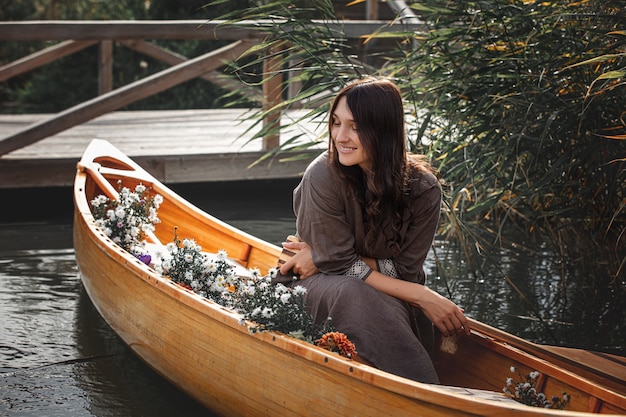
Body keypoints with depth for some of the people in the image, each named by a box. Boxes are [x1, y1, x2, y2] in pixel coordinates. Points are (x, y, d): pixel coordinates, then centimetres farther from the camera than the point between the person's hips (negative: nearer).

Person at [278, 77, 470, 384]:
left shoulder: (422, 188, -13)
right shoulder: (324, 176, -19)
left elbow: (404, 271, -10)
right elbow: (341, 266, -17)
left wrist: (325, 258, -19)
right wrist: (422, 297, -23)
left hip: (391, 300, 2)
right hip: (325, 290, -2)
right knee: (350, 292, -38)